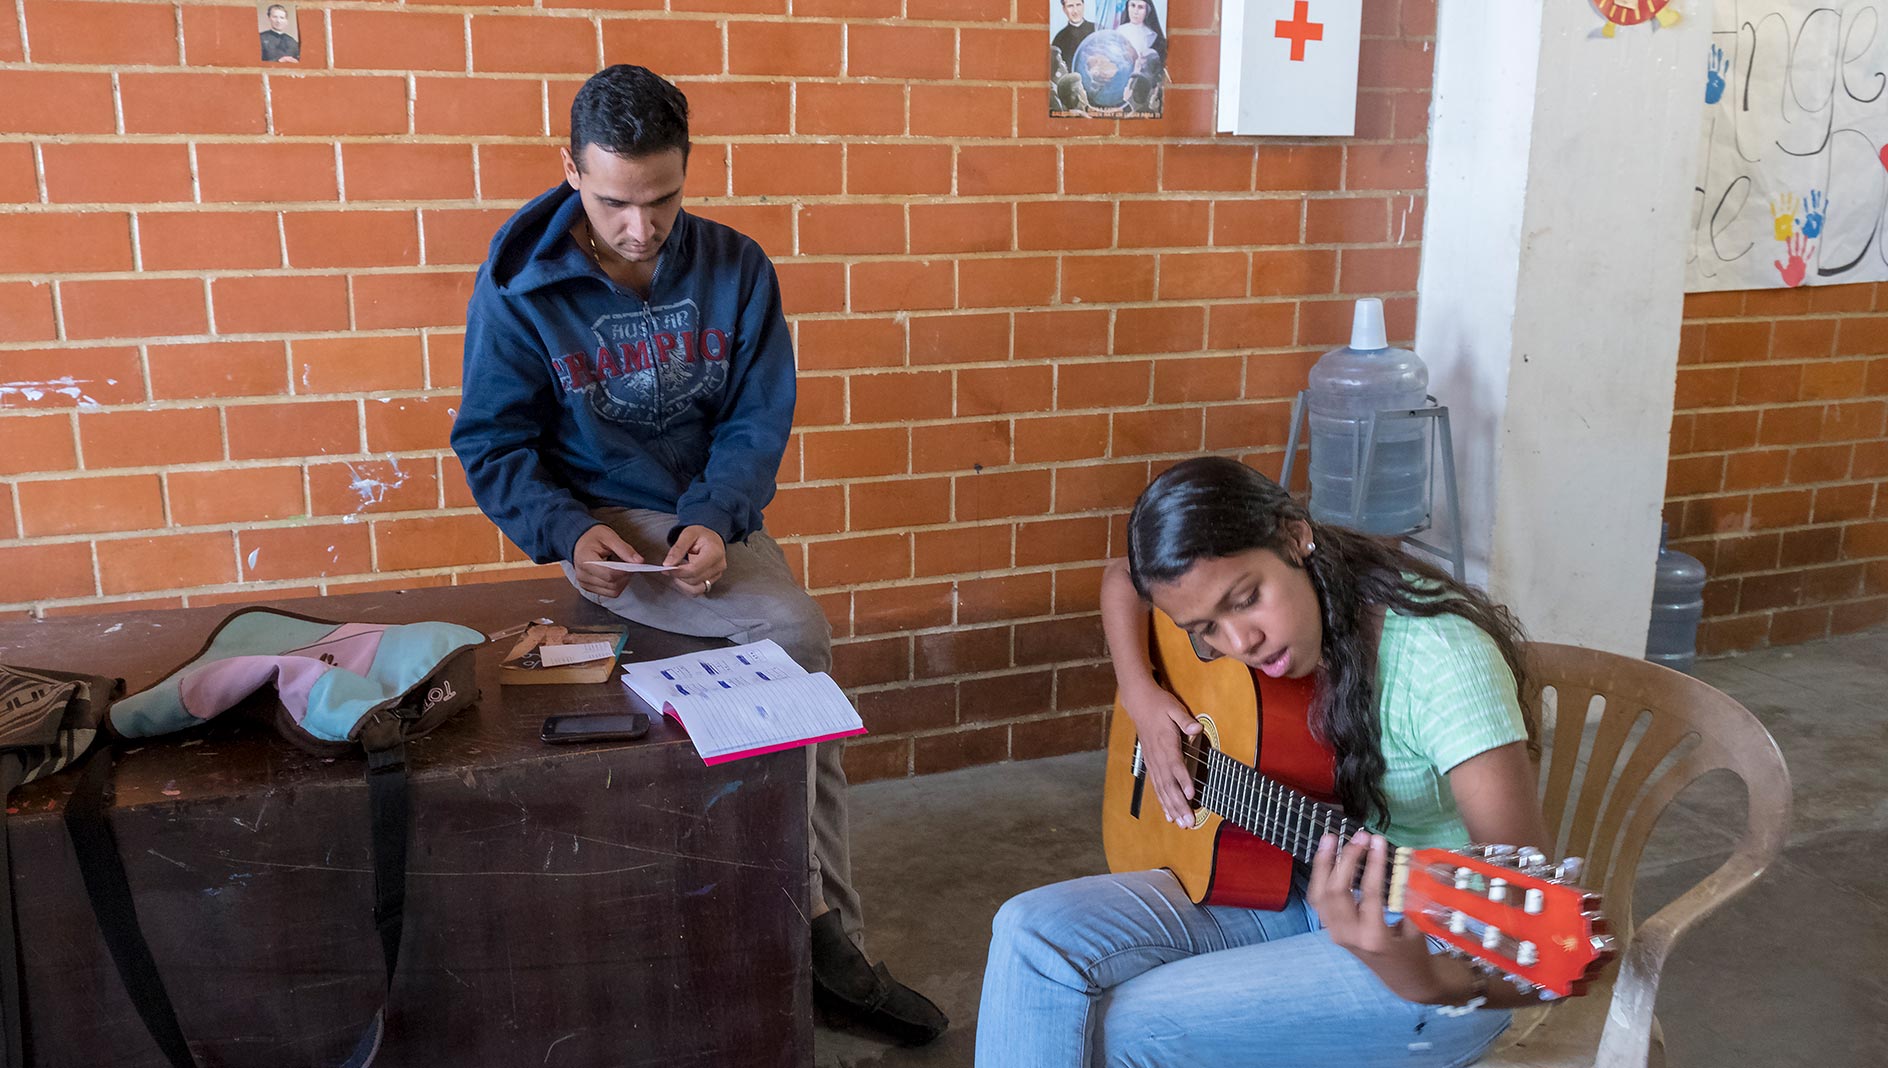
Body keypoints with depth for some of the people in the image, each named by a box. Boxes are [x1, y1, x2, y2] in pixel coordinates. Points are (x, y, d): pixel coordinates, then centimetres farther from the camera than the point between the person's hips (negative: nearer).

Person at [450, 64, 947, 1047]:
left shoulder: (734, 267, -2)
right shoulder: (519, 285, -8)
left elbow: (757, 422, -1)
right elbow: (492, 443, -4)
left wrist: (714, 521, -19)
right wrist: (567, 532, -22)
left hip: (713, 519, 4)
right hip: (605, 522, -4)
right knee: (797, 635, -24)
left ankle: (824, 939, 0)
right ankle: (820, 925, -9)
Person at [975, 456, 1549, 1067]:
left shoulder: (1441, 657, -26)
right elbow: (1123, 581, 17)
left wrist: (1432, 982, -50)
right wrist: (1142, 698, 0)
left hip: (1435, 948, -7)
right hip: (1289, 889, 7)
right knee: (1034, 933, -11)